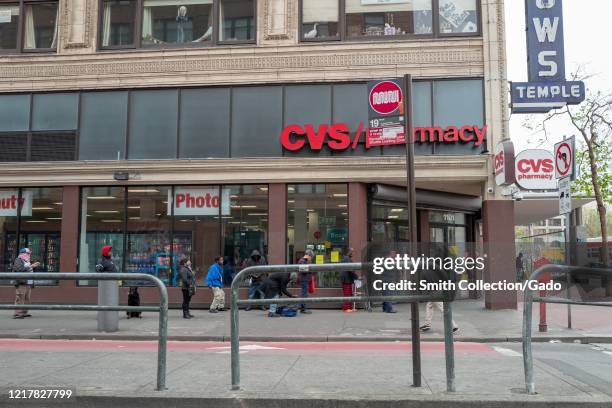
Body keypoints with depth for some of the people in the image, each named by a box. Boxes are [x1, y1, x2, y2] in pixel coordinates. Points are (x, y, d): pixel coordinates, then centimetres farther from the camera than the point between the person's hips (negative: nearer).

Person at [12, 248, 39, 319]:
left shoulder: (27, 261, 21)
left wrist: (35, 266, 9)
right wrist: (31, 266, -18)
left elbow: (31, 271, 26)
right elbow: (20, 269, -19)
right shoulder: (18, 260, -2)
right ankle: (17, 314, -12)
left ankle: (24, 312, 13)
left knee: (26, 299, 8)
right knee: (20, 298, -11)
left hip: (29, 283, 8)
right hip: (21, 283, -8)